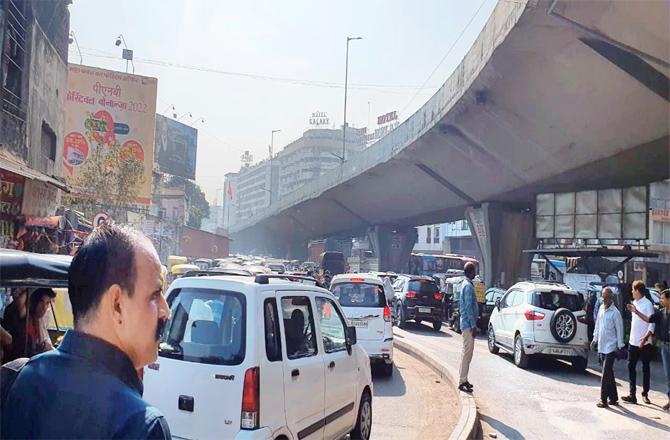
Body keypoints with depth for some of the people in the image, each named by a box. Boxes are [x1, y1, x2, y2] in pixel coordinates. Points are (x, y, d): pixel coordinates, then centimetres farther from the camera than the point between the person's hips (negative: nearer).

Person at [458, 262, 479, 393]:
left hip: (466, 324, 10)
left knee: (467, 352, 14)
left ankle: (463, 379, 20)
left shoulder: (466, 284, 15)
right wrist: (473, 325, -19)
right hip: (468, 324, -10)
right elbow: (469, 307, -20)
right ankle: (462, 382, -5)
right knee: (467, 353, -7)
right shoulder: (468, 286, -16)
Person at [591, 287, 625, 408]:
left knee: (606, 374, -7)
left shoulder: (615, 313, -13)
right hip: (601, 347, 7)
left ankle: (604, 400, -3)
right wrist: (595, 339, 19)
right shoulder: (601, 308, 8)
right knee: (609, 373, 14)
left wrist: (620, 346, -8)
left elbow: (619, 330, -9)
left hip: (610, 347, -7)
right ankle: (613, 398, 23)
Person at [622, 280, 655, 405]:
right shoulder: (634, 303, 11)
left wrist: (645, 338, -25)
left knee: (645, 368, 5)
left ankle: (645, 394, 14)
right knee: (631, 367, 3)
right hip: (633, 342, 7)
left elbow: (651, 324, -16)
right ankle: (632, 394, 6)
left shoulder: (648, 304, -12)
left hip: (644, 343, -7)